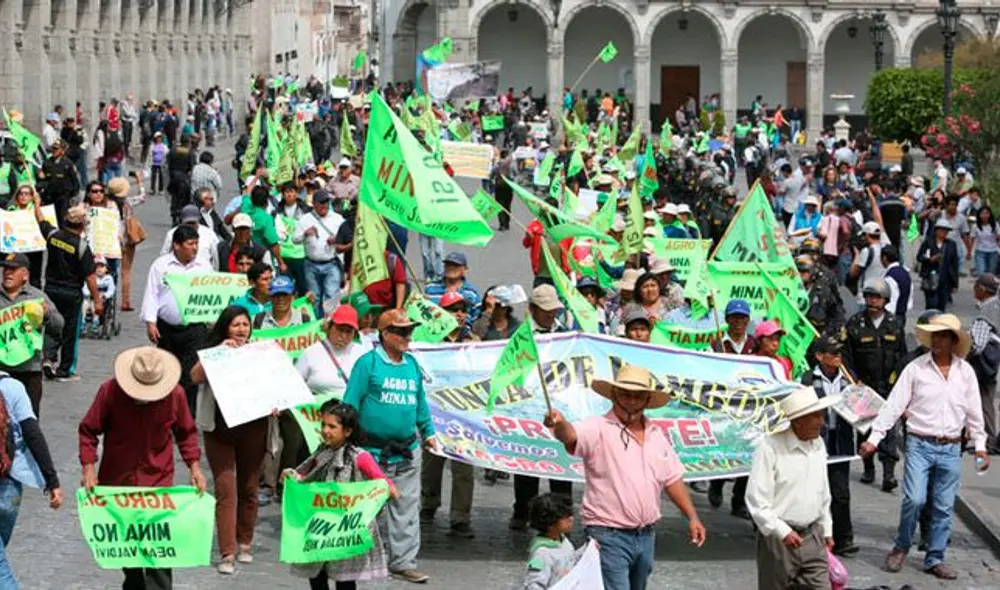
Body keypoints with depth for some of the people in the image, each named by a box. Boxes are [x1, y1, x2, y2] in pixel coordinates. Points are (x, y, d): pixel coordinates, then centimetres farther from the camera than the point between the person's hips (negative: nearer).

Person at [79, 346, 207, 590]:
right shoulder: (110, 391, -11)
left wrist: (194, 466, -1)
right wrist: (88, 468, -11)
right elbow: (88, 430, -2)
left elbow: (186, 433, 8)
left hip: (158, 480, -1)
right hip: (116, 479, 1)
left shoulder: (175, 394, -7)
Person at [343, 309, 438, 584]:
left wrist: (428, 431, 19)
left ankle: (403, 561, 12)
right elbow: (351, 402, -8)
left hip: (407, 452, 5)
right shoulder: (368, 362, -8)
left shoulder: (412, 364, 11)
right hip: (373, 452, -5)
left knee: (407, 508, 6)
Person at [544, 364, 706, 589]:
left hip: (646, 536, 7)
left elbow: (672, 479, 18)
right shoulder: (598, 429, -11)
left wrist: (692, 517, 14)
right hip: (609, 536, -7)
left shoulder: (656, 435, 10)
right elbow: (572, 436, -32)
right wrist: (560, 424, -55)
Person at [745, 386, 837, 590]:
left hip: (813, 536, 6)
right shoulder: (771, 447, -15)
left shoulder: (818, 445, 8)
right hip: (778, 540, -6)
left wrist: (826, 531, 21)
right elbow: (756, 500, -16)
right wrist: (782, 532, -19)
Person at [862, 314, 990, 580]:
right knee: (914, 499, -14)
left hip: (951, 449, 3)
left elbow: (974, 412, 12)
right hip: (920, 445, -3)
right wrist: (874, 438, -9)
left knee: (944, 507, 6)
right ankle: (901, 547, 9)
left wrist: (980, 445, 7)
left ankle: (935, 559, 17)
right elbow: (894, 405, -4)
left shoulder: (965, 372, 5)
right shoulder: (915, 368, -3)